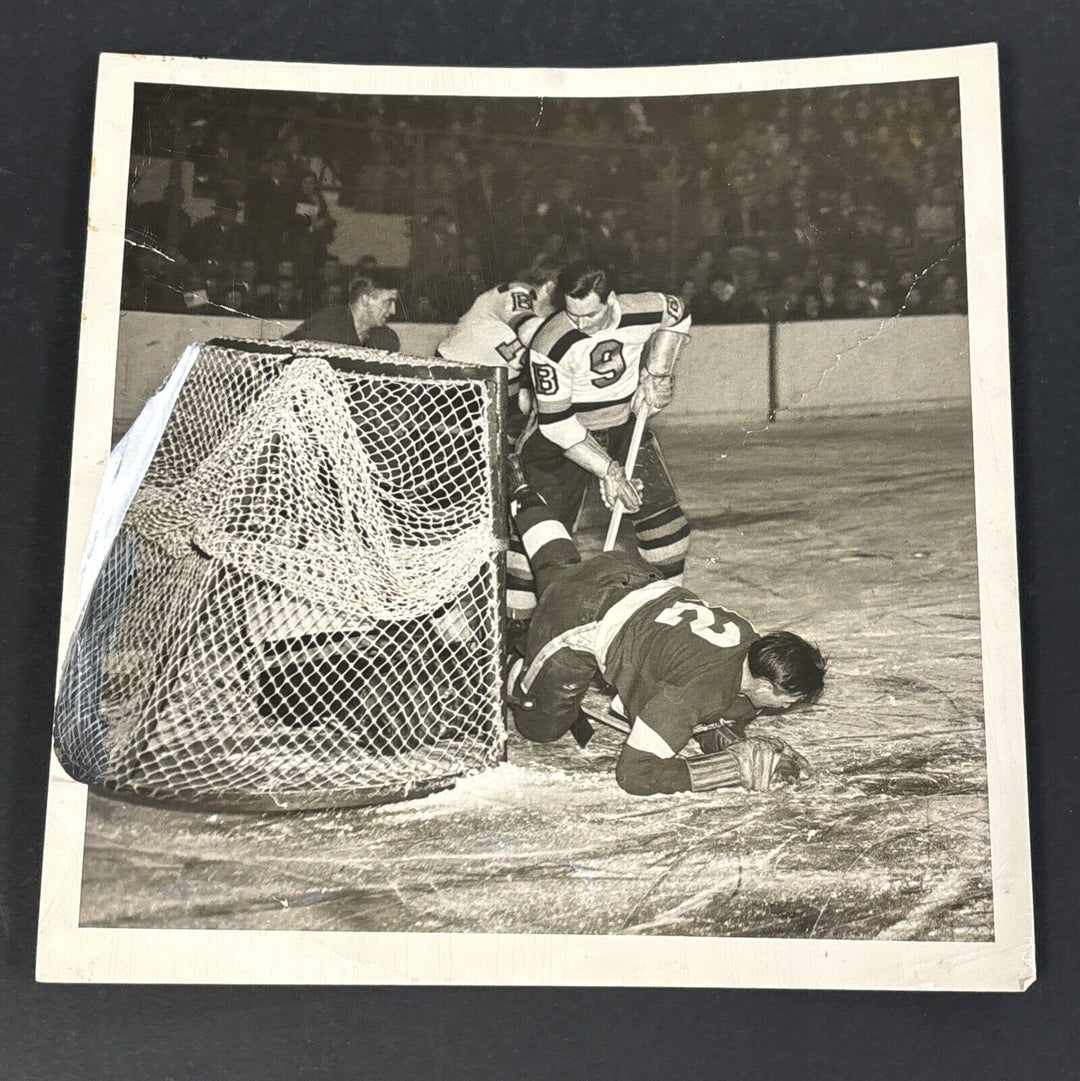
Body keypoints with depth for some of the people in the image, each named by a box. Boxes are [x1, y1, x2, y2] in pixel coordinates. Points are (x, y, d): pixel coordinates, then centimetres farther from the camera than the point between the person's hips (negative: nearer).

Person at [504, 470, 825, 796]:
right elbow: (634, 774, -35)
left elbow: (717, 727, 1)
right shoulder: (697, 687, -38)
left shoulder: (755, 643, -16)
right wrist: (737, 768, -35)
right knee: (539, 730, 10)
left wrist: (740, 748, -23)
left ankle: (525, 500, 46)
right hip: (578, 623, -6)